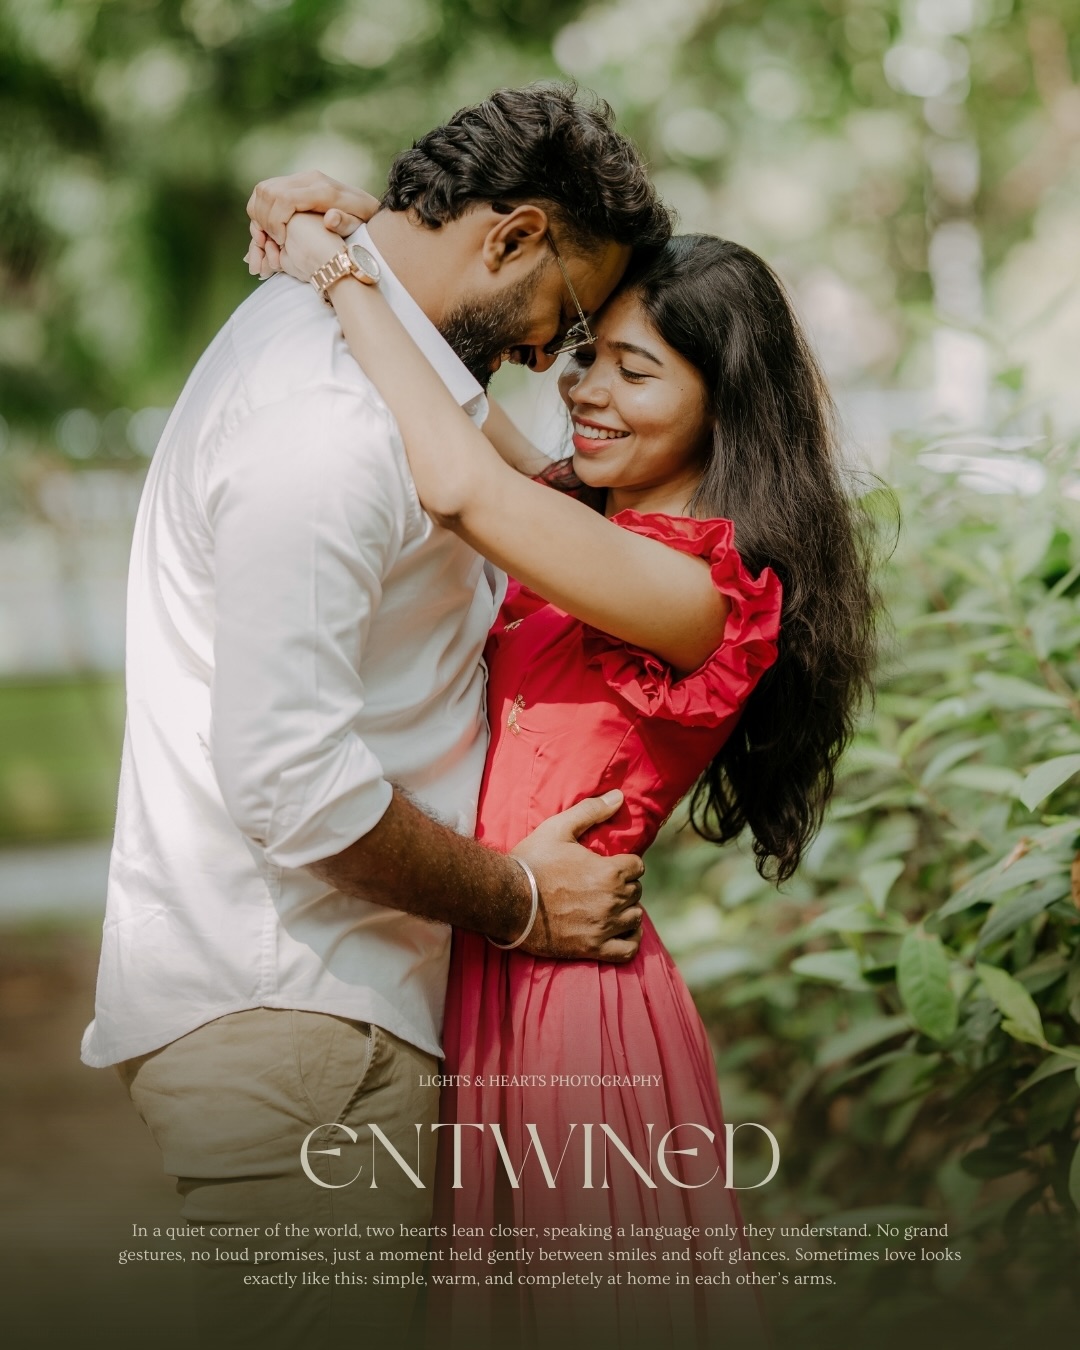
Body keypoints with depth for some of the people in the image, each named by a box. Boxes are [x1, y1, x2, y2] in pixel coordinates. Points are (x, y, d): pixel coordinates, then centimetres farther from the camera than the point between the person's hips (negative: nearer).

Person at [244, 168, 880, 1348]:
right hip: (477, 972, 8)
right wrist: (351, 243, -2)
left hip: (557, 990, -8)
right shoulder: (581, 518, 7)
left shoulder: (694, 591, -18)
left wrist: (342, 273, -21)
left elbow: (462, 486, -31)